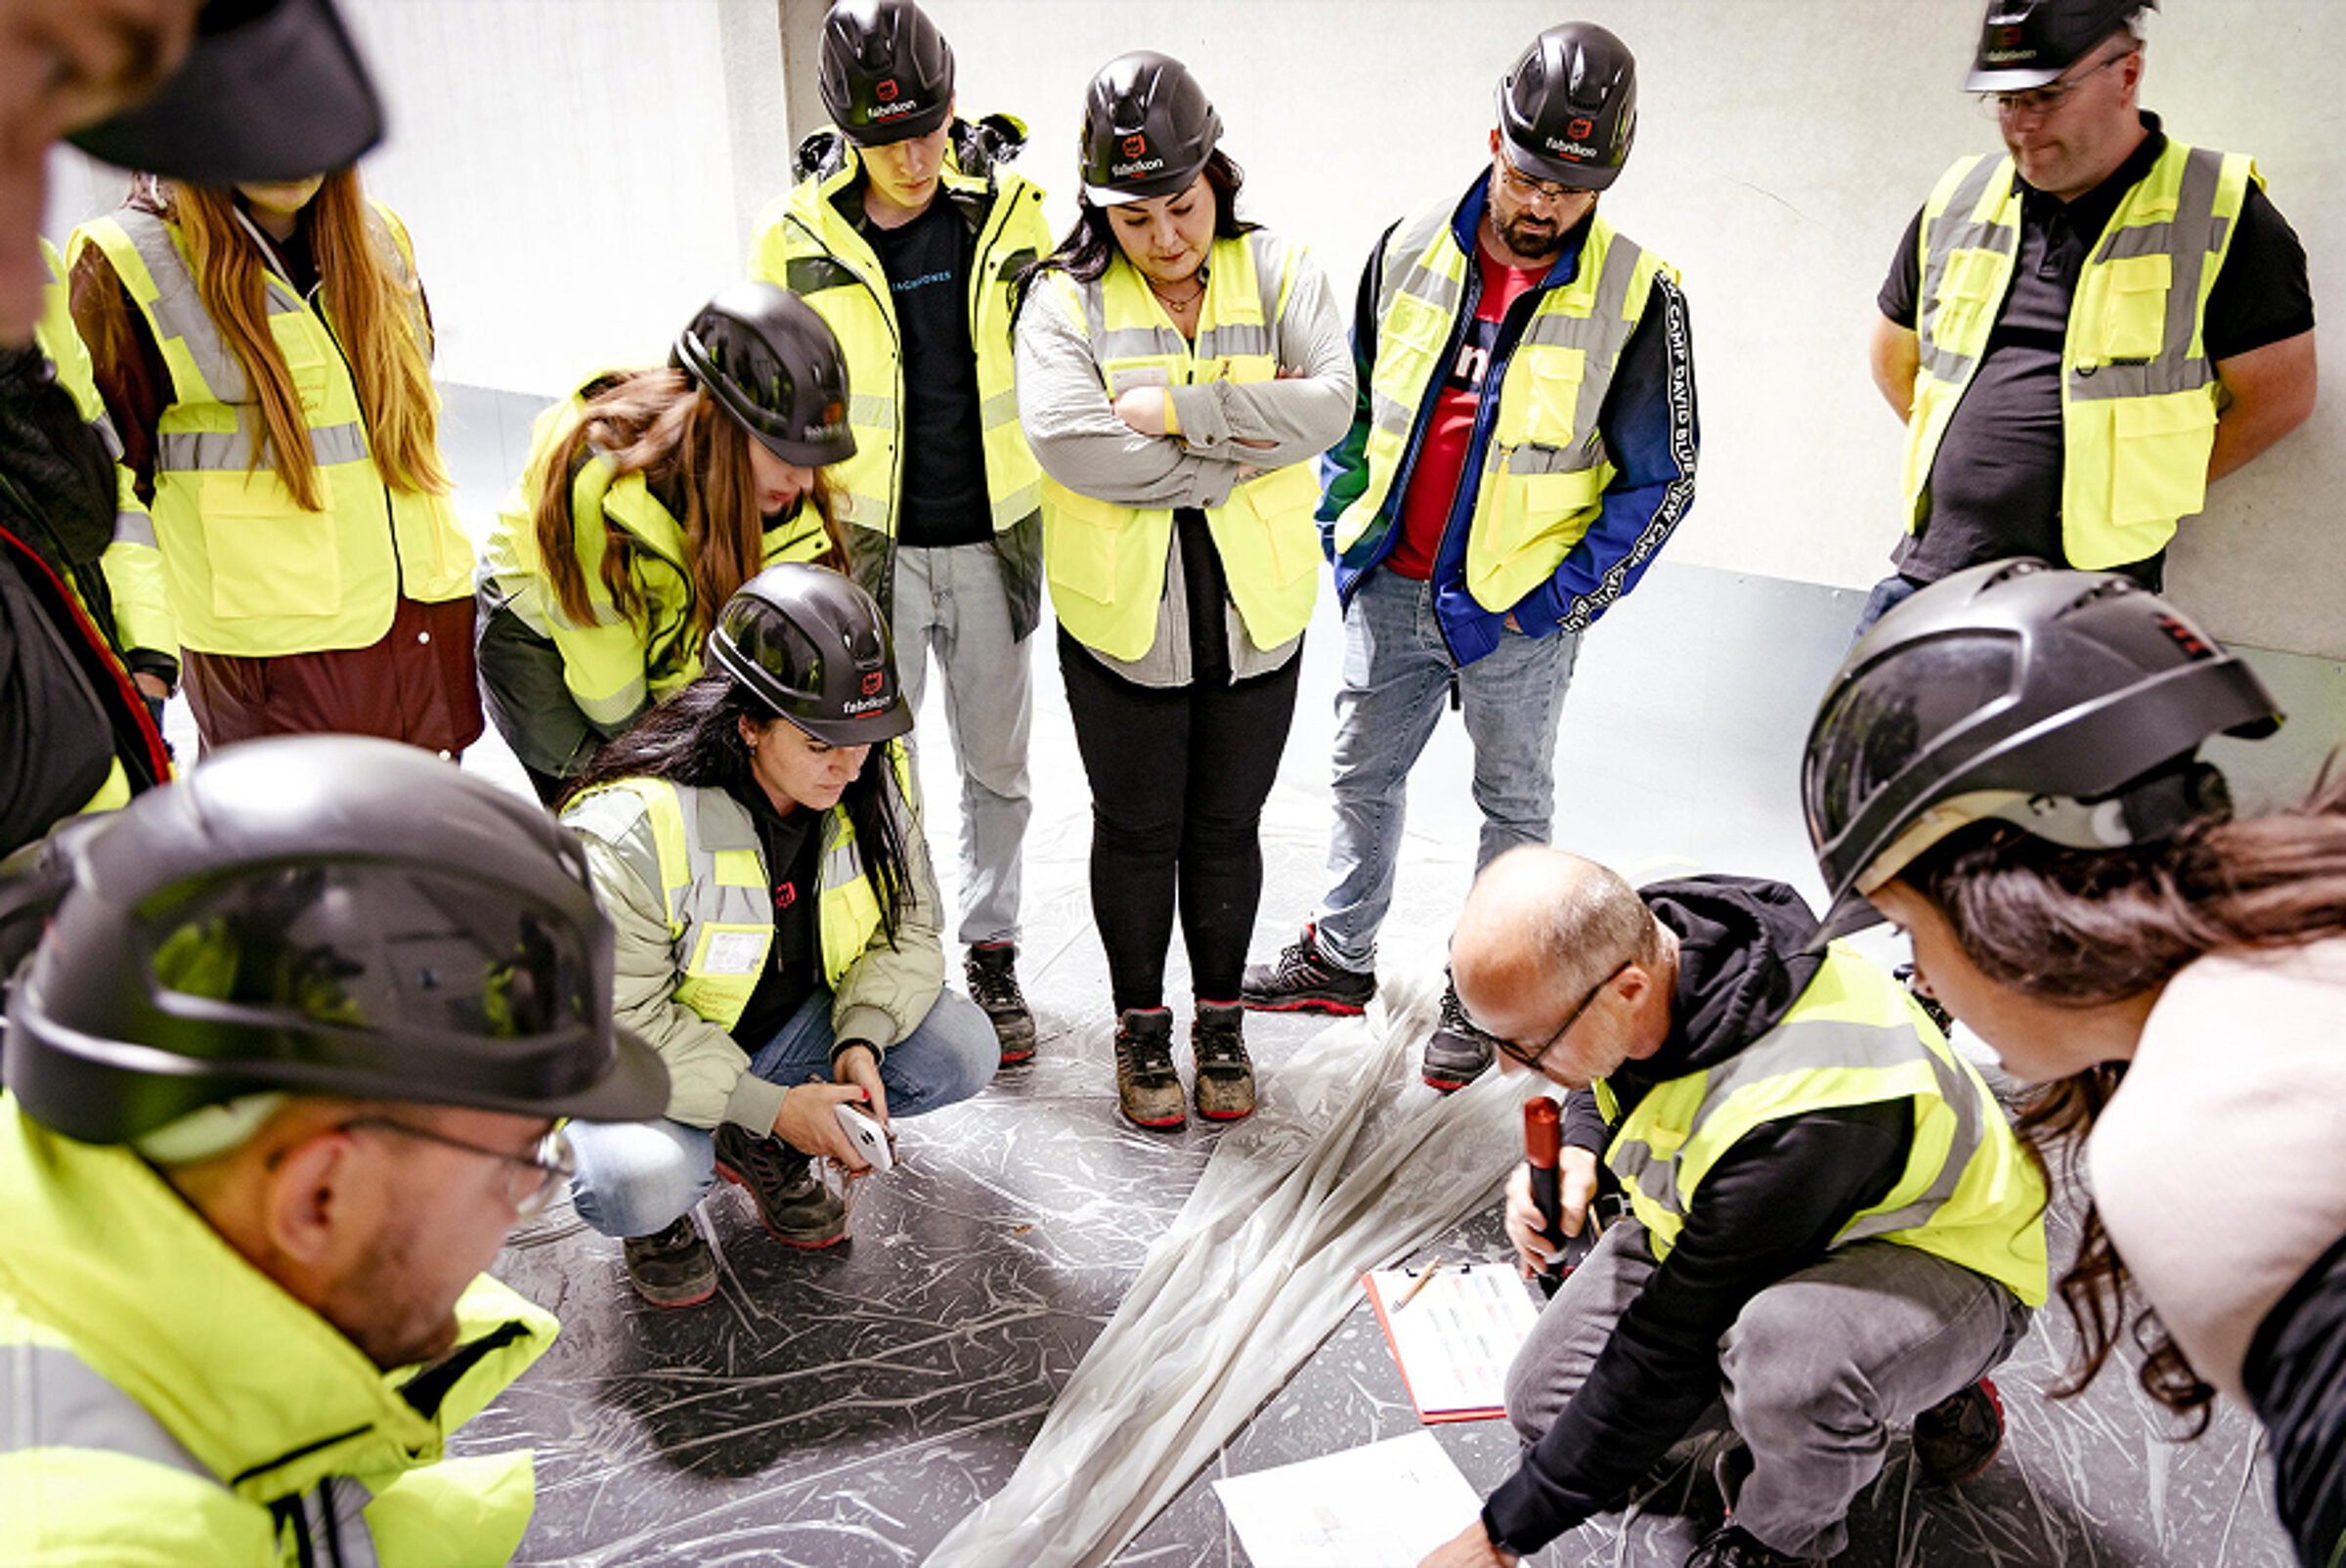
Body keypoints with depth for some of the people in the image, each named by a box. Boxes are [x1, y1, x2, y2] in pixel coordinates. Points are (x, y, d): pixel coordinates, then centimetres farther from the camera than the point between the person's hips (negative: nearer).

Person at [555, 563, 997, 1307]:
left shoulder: (874, 778, -14)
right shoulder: (630, 832, -30)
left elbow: (910, 928, -4)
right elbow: (619, 1024, -25)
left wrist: (862, 1040, -22)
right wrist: (771, 1105, -29)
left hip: (791, 1021, 6)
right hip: (638, 1053, -5)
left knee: (963, 1049, -14)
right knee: (643, 1185, -35)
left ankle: (762, 1154, 9)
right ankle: (659, 1215, 7)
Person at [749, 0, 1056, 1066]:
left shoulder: (1010, 207, -2)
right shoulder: (796, 236, -5)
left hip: (993, 542, 1)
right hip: (867, 547, -1)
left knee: (997, 766, 12)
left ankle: (990, 953, 31)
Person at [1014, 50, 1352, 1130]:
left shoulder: (1276, 272, -2)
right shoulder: (1066, 296, -8)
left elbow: (1330, 401, -18)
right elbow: (1066, 441, -25)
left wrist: (1177, 410, -24)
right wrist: (1237, 451, -20)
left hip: (1255, 618, 2)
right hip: (1120, 623, -1)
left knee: (1227, 828, 16)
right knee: (1135, 832, 13)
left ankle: (1220, 1019, 36)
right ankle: (1140, 1027, 34)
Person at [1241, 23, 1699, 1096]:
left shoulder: (1638, 296, -12)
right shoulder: (1409, 252, -1)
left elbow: (1659, 483, -7)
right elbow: (1352, 404, 11)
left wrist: (1565, 602, -13)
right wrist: (1344, 536, 5)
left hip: (1517, 608, -4)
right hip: (1389, 590, 4)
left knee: (1514, 804, 12)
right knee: (1363, 773, 17)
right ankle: (1340, 959, 37)